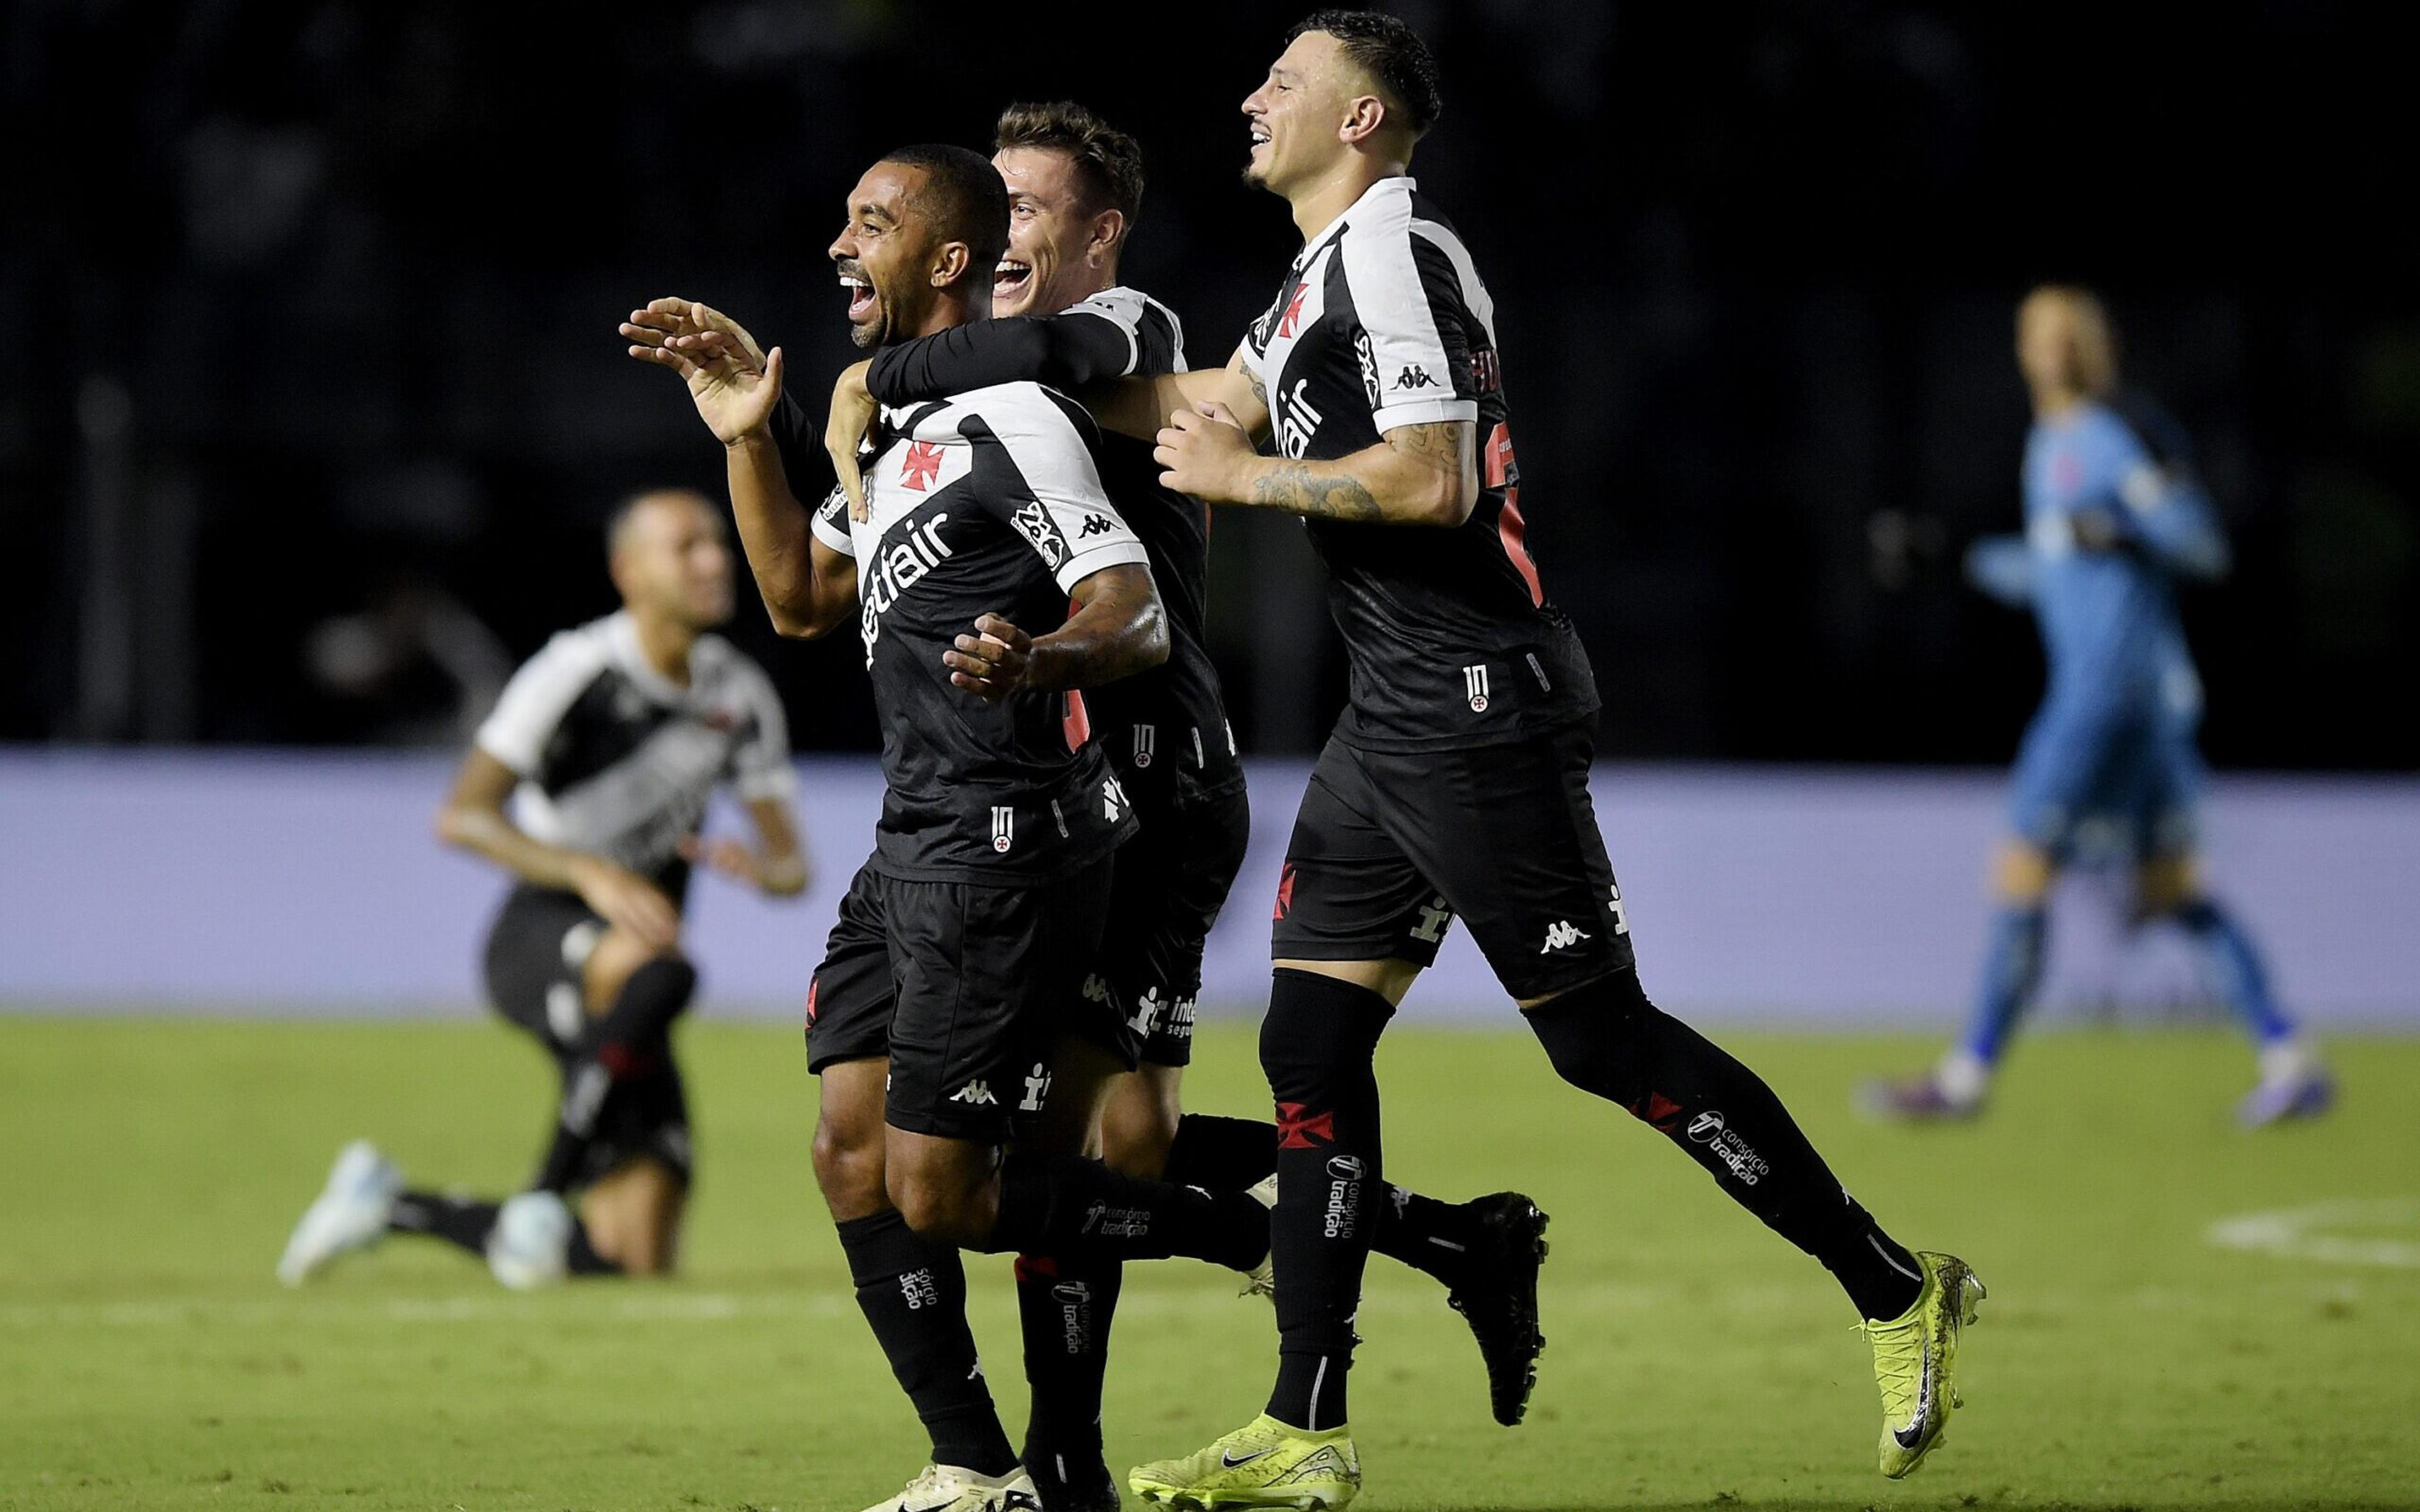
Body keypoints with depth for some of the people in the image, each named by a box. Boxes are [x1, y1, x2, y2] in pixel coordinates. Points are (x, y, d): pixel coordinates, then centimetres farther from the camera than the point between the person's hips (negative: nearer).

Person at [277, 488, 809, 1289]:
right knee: (658, 971, -43)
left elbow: (792, 861, 9)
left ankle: (393, 1206, 17)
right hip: (539, 941, -6)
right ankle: (541, 1199, -28)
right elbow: (462, 816, -18)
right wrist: (592, 875, -30)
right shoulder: (577, 672, -12)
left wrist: (766, 867, -16)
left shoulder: (741, 696, 7)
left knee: (638, 1260, -3)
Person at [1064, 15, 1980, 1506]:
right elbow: (1216, 408, 30)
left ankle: (1897, 1289, 4)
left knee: (1604, 1038, -7)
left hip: (1477, 712, -10)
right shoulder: (1327, 268, 18)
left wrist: (1243, 477, -13)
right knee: (1312, 1042, 5)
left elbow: (1433, 482, -23)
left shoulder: (1391, 250, -14)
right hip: (1400, 719, 10)